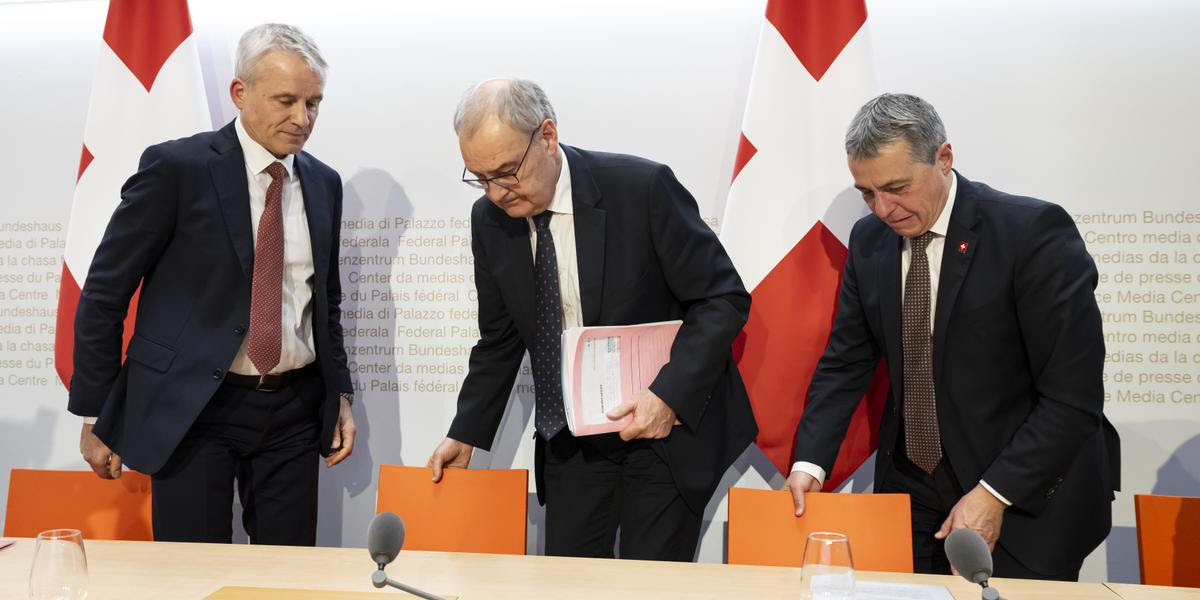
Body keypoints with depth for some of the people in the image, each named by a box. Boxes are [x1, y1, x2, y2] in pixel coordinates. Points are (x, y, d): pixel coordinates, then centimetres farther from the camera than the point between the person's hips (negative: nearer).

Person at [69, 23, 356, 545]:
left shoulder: (323, 183, 7)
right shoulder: (176, 168, -8)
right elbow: (104, 293, -4)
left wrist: (340, 396, 11)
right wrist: (95, 415, -3)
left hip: (293, 410, 4)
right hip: (191, 408, -4)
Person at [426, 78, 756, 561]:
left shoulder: (642, 187, -18)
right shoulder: (489, 219, -2)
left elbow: (724, 299, -13)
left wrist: (670, 395, -23)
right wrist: (466, 434, 5)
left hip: (669, 425, -4)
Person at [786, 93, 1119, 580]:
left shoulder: (1033, 231, -18)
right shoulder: (869, 239, -1)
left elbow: (1074, 396, -18)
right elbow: (845, 362, 3)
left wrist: (993, 494, -21)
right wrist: (810, 461, -9)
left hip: (1025, 501, -4)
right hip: (910, 485, 5)